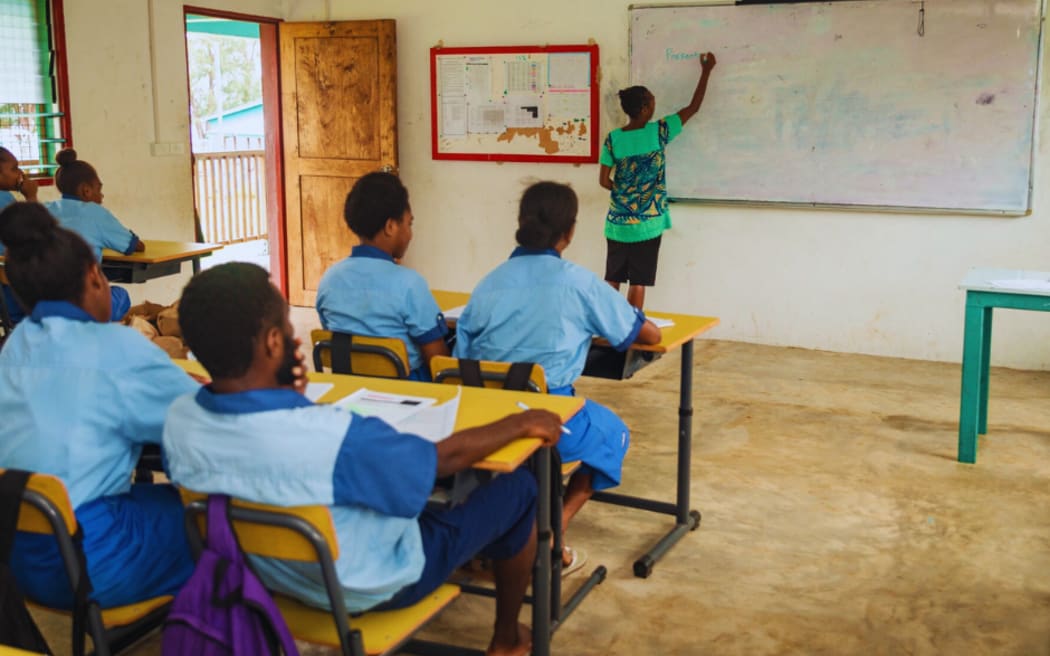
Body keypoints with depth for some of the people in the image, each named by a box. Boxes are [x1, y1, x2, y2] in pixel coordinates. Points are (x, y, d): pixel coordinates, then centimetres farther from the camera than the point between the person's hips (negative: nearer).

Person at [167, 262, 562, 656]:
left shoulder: (178, 420, -21)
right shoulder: (331, 435, -40)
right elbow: (447, 457, -22)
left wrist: (278, 395, 5)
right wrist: (520, 423, -7)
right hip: (373, 586, -6)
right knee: (518, 490, 10)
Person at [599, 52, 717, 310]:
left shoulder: (613, 139, -2)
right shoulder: (658, 132, -9)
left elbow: (604, 180, 1)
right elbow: (693, 107, 2)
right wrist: (706, 70, 12)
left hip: (617, 222, 3)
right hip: (646, 223, -3)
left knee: (612, 280, 11)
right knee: (638, 282, 3)